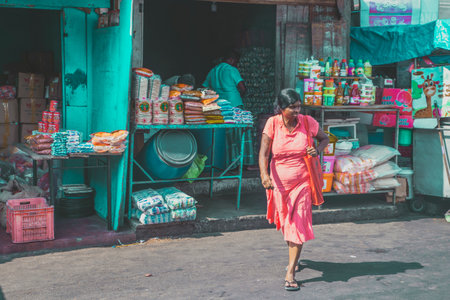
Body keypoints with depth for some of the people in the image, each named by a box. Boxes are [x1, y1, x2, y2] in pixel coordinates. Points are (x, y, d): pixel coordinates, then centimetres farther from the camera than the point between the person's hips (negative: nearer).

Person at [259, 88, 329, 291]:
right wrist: (264, 174, -33)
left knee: (298, 225, -8)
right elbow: (263, 153, -16)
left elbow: (324, 139, 9)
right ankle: (294, 256, 47)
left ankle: (290, 273, -4)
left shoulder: (307, 122, -9)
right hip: (279, 182, 2)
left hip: (302, 182, -1)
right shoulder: (273, 123, -11)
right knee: (285, 223, 18)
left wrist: (317, 150, -13)